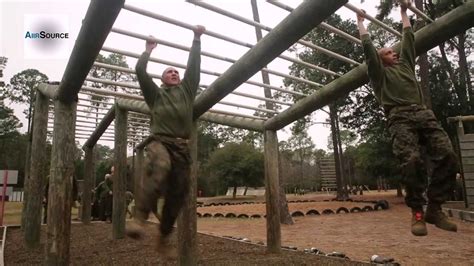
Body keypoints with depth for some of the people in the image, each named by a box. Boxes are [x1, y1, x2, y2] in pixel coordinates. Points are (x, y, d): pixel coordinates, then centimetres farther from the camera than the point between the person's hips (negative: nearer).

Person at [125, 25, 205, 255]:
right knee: (160, 167, -39)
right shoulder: (155, 93, 19)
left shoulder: (187, 90, 25)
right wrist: (149, 50, 27)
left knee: (177, 195, 1)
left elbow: (193, 65, 22)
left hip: (182, 147, 3)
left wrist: (197, 39, 24)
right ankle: (139, 218, -43)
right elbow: (140, 70, 12)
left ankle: (164, 238, 16)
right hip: (160, 142, -3)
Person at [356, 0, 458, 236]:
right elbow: (368, 47, 17)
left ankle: (434, 208, -4)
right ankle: (417, 212, -10)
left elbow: (409, 38, 40)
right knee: (412, 161, -25)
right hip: (400, 118, -5)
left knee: (447, 155, -15)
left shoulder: (405, 64, 34)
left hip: (423, 114, 5)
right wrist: (360, 22, 27)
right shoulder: (379, 73, 20)